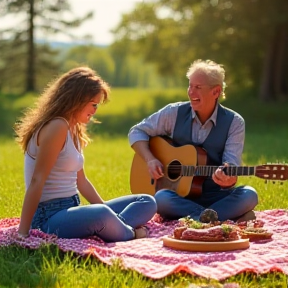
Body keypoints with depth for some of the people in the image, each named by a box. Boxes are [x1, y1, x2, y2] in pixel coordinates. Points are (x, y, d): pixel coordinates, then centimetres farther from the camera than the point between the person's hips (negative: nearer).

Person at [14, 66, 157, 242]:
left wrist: (109, 214, 15)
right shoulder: (57, 127, -15)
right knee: (101, 215, -41)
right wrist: (23, 232, -23)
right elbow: (37, 181, -20)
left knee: (147, 203, 7)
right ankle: (130, 235, -10)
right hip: (49, 216, -10)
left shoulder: (74, 130, 16)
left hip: (72, 211, 10)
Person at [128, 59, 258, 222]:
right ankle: (231, 218, -31)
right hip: (179, 194, 1)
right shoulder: (174, 113, 0)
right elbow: (137, 132, 9)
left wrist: (227, 179, -38)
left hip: (216, 195, 0)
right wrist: (150, 159, -9)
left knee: (249, 195, -29)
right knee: (160, 198, -35)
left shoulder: (234, 122, -5)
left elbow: (231, 169, -13)